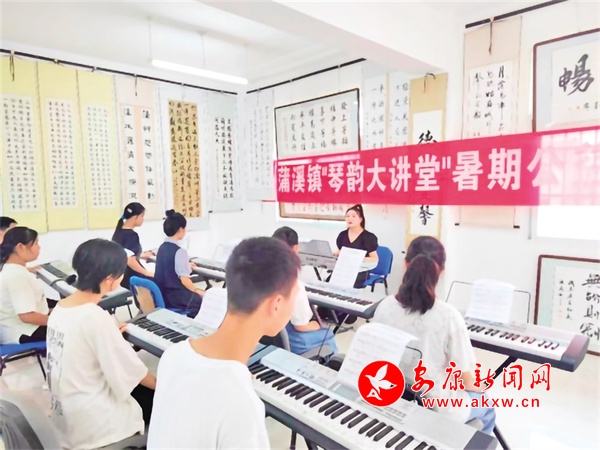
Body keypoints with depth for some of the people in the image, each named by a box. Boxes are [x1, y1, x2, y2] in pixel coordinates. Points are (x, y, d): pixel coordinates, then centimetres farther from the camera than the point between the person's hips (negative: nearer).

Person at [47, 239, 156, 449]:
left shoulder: (60, 308, -3)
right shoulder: (96, 317, -28)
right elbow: (131, 371, -20)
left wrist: (112, 335, 26)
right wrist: (162, 384, -4)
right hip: (90, 423, -8)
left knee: (141, 388, 20)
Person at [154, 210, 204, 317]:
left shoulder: (162, 247, 5)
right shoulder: (179, 251, -21)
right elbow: (184, 279, -21)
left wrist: (186, 266, 40)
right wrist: (197, 291, -3)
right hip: (176, 298, -8)